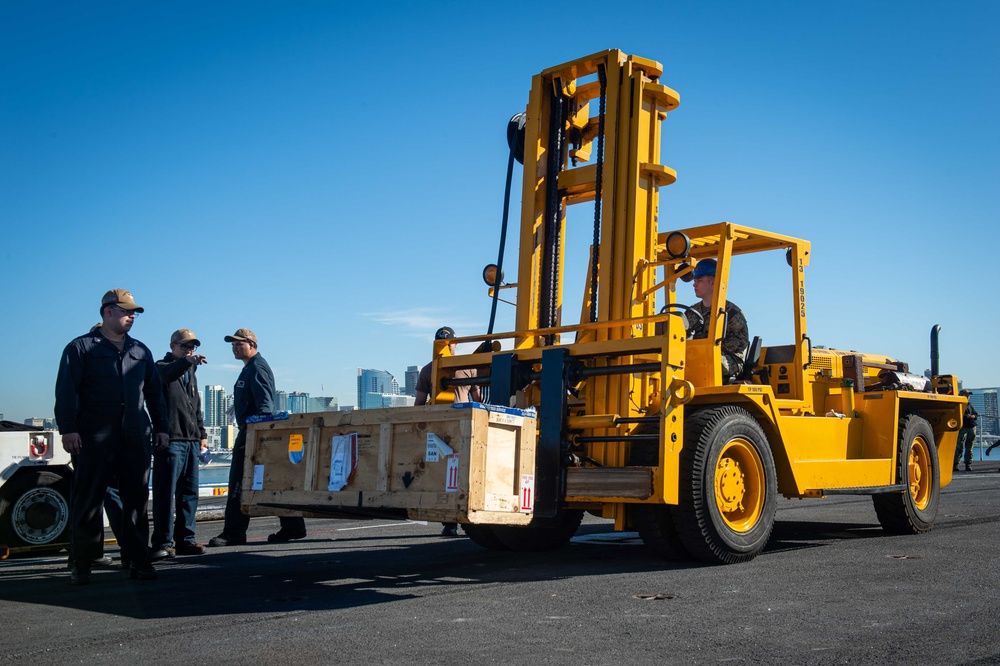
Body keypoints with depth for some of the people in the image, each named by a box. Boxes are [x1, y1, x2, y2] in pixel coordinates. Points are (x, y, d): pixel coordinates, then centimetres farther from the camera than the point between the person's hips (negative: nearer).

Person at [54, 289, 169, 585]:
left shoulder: (141, 351, 18)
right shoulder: (81, 348, 3)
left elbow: (154, 392, 21)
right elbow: (66, 391, -4)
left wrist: (161, 427, 14)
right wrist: (68, 428, -12)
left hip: (135, 438, 4)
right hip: (94, 438, -4)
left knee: (137, 499, 2)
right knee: (88, 500, 1)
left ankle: (137, 559, 7)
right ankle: (82, 563, 10)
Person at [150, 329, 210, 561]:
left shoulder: (190, 373, 23)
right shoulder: (163, 367, 0)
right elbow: (166, 375, -27)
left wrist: (202, 433, 23)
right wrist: (186, 362, -45)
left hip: (191, 440, 8)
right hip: (170, 439, -8)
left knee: (189, 492, 8)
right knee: (166, 492, -9)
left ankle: (185, 539, 13)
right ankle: (163, 542, -8)